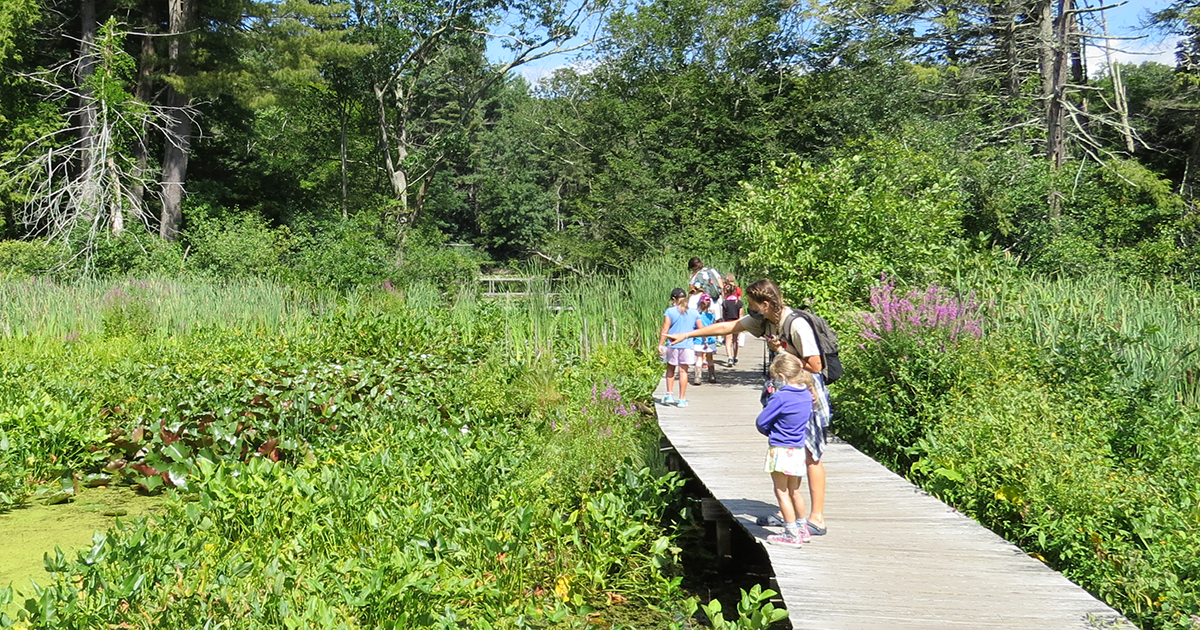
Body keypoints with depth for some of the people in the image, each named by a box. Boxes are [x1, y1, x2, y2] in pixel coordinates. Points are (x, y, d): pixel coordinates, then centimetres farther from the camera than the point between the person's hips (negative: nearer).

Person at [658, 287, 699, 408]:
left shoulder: (670, 311, -2)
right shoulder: (694, 312, 6)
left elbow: (665, 329, -8)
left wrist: (660, 344, -5)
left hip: (673, 345, -1)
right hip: (688, 345, 1)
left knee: (670, 369, 16)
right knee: (683, 371, 5)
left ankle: (669, 395, 13)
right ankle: (682, 399, 5)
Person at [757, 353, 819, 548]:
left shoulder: (781, 397, -21)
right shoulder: (807, 395, 1)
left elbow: (761, 422, -15)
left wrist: (770, 433, 7)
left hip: (780, 450, -7)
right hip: (800, 449, 7)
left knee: (781, 491, 5)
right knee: (794, 490, 21)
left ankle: (792, 534, 8)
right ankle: (802, 529, 30)